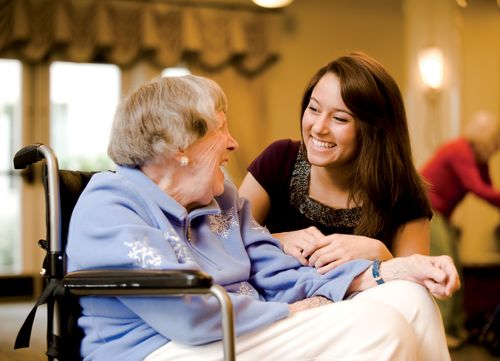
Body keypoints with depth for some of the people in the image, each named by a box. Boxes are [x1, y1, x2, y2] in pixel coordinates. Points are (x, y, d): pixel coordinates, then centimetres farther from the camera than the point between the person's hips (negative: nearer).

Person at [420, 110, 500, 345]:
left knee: (454, 270, 9)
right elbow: (479, 190, -28)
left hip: (440, 212, 10)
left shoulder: (476, 156, 8)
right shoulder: (460, 152, -20)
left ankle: (455, 328, 15)